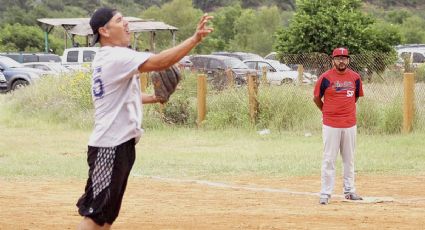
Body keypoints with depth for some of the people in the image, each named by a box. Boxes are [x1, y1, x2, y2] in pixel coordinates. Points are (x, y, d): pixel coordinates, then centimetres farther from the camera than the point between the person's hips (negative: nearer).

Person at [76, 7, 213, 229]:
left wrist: (154, 98, 20)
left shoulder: (104, 59, 15)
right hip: (111, 147, -10)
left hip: (118, 144, 10)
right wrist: (195, 38, -30)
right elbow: (158, 62, -28)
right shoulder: (116, 56, -17)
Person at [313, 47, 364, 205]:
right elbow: (316, 98, 4)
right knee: (329, 160, -2)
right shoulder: (326, 78, -6)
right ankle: (325, 193, 1)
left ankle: (349, 191, 20)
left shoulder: (355, 77, 4)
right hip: (331, 125, -3)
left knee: (349, 159, 11)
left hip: (350, 124, 3)